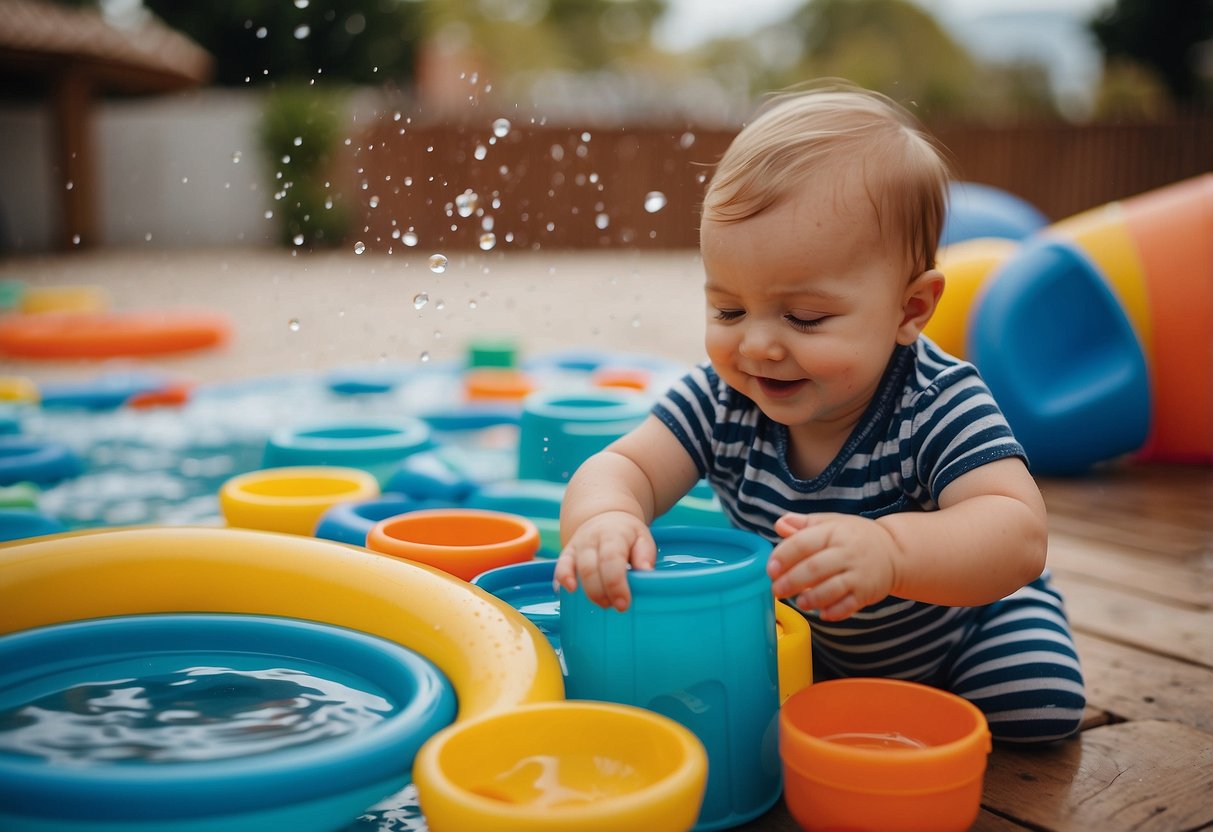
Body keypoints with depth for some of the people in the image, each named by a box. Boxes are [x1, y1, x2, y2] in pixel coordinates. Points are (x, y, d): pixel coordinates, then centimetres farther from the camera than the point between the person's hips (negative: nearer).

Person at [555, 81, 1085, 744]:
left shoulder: (940, 408, -36)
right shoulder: (721, 399, -24)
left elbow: (1018, 535, -48)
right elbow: (623, 468, -28)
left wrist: (888, 551, -70)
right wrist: (602, 520, -56)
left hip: (959, 621, -3)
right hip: (801, 638, 3)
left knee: (1035, 710, -18)